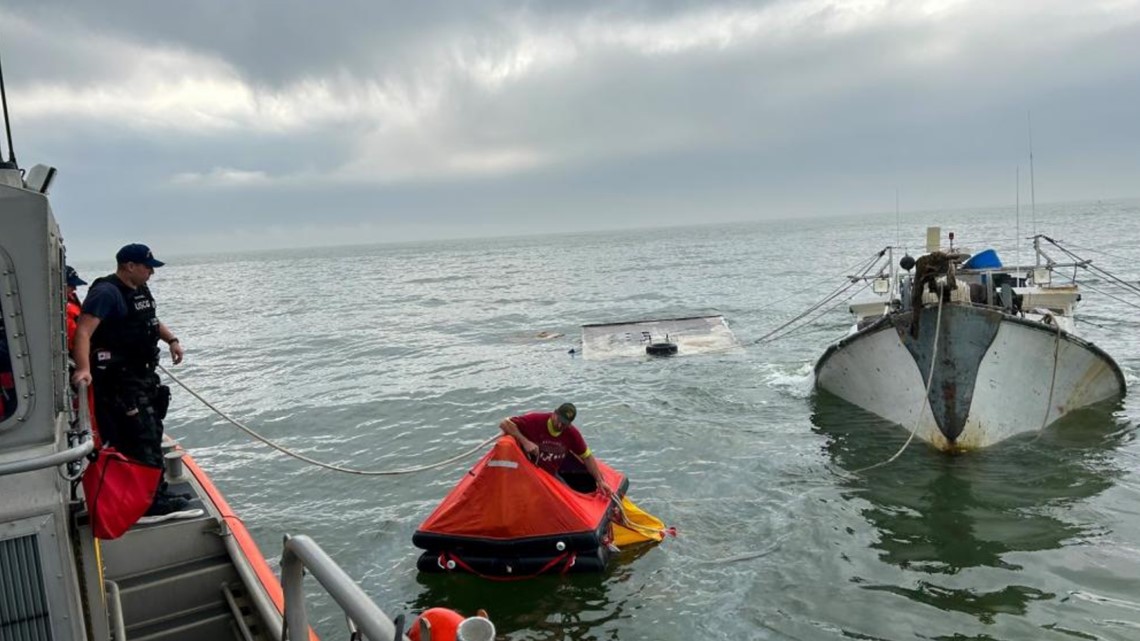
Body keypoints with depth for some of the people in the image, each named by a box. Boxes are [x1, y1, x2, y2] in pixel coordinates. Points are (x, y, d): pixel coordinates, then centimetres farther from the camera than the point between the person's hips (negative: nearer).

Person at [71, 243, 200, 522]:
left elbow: (150, 321, 29)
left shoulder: (140, 290, 12)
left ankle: (157, 493, 31)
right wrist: (83, 368, -40)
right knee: (142, 439, -10)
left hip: (143, 375, 10)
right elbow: (83, 332, -27)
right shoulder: (107, 292, -17)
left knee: (152, 435, 18)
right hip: (119, 381, -10)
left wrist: (171, 339, 11)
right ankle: (152, 504, -6)